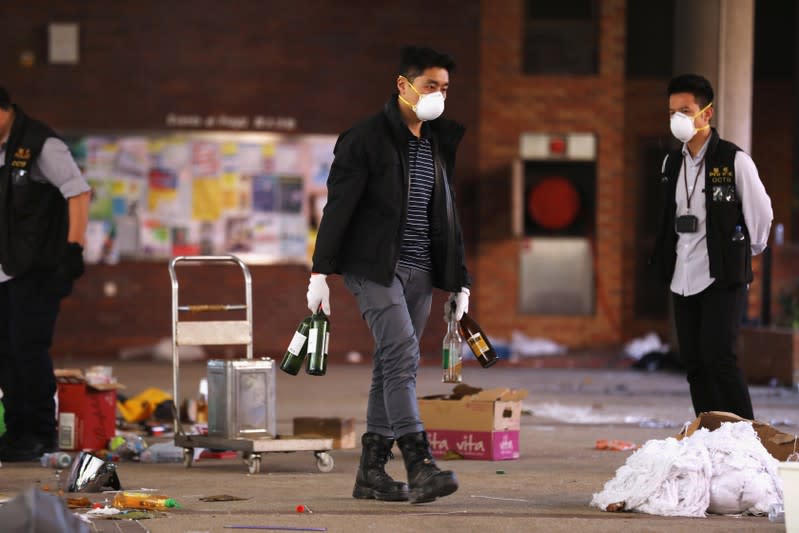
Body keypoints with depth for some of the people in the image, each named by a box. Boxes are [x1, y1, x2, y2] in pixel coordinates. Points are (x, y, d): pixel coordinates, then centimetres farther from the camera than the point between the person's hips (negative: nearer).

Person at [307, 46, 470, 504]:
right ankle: (420, 466, -25)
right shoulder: (366, 138, -6)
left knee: (394, 364, 6)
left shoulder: (440, 143, 14)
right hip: (375, 266, -7)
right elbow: (338, 207, -9)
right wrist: (321, 272, -14)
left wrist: (459, 281, 17)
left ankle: (371, 472, 11)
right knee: (403, 355, -18)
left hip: (419, 271, 7)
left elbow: (448, 217, 20)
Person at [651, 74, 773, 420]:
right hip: (684, 280, 6)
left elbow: (761, 213, 0)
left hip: (723, 278, -6)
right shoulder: (672, 164, 10)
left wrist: (747, 252, 11)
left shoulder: (734, 161, -9)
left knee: (719, 358, -14)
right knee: (694, 364, 5)